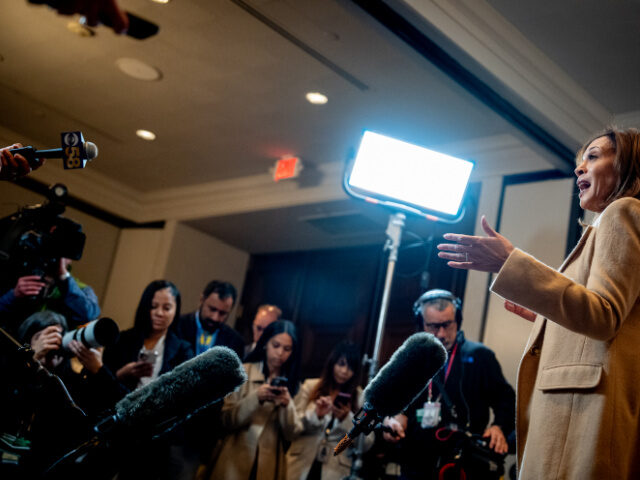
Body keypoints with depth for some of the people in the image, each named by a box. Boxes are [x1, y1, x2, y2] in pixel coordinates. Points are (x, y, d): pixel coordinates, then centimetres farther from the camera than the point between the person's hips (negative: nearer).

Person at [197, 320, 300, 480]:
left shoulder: (290, 383, 6)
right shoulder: (243, 371, 0)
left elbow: (289, 435, 2)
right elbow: (227, 420, -6)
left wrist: (287, 405, -15)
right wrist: (256, 398, -19)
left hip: (269, 466, 2)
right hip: (235, 460, -2)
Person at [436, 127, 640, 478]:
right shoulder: (610, 224, 27)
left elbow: (603, 318, -18)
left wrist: (509, 263, -21)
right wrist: (542, 315, 27)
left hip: (585, 402, -10)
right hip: (569, 399, 10)